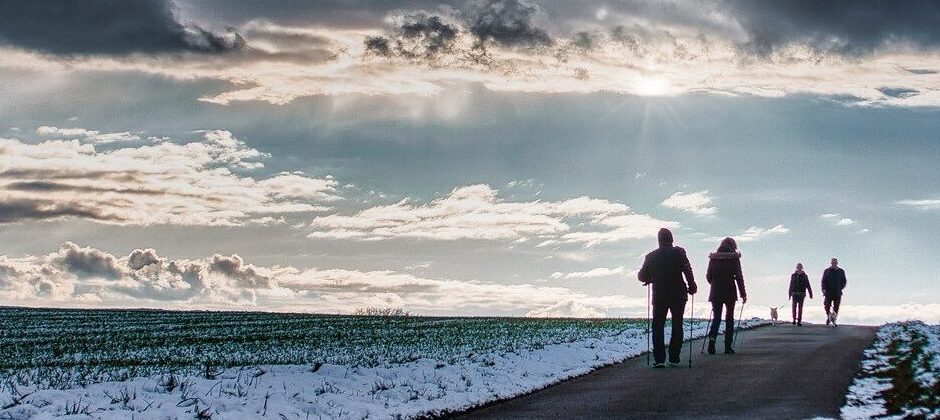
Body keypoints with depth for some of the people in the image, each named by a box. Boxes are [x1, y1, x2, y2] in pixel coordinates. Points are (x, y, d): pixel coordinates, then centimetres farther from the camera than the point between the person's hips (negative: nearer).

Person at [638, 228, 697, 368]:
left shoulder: (651, 256, 4)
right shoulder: (678, 252, -4)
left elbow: (641, 276, 7)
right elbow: (687, 270, -15)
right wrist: (692, 286, -4)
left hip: (659, 297, 1)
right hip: (678, 295, -1)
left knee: (658, 326, 6)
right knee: (677, 326, 9)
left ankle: (659, 359, -4)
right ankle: (674, 358, 4)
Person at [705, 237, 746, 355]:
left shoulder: (713, 258, 6)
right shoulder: (734, 258, -2)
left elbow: (708, 276, 6)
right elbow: (739, 277, -4)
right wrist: (743, 294, 0)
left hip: (716, 292, 2)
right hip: (730, 292, -2)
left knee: (716, 317, 8)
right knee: (729, 318, 8)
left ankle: (712, 338, -19)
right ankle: (728, 346, 5)